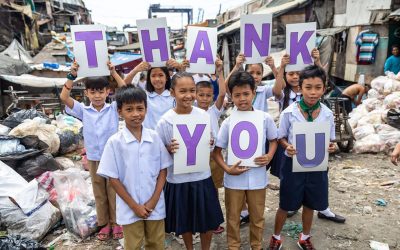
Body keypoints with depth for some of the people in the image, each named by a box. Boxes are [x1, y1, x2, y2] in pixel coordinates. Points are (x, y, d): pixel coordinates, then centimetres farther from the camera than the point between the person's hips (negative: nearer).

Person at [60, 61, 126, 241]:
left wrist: (113, 73, -20)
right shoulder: (84, 111, -1)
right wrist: (72, 76, -17)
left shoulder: (114, 108, -5)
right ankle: (104, 223, 31)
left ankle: (116, 222, 27)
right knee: (99, 193, 15)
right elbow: (64, 97, -10)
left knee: (113, 192, 11)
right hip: (93, 158, 2)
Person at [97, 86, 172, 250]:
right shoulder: (115, 142, -11)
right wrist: (134, 206, -10)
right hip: (130, 209, -2)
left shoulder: (155, 137, -5)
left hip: (155, 206, 2)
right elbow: (113, 178, -9)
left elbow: (163, 170, 0)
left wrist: (153, 201, -8)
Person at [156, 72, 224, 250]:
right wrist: (169, 149, -24)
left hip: (202, 176, 2)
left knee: (208, 222, 14)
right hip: (178, 179, -2)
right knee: (185, 222, 17)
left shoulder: (203, 115, -5)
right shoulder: (165, 121, -12)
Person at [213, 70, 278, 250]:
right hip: (234, 178, 0)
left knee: (257, 217, 19)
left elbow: (273, 140, 8)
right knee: (233, 217, 16)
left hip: (257, 177, 1)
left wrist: (269, 156, -10)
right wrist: (227, 169, -17)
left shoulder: (265, 118, -8)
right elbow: (216, 151, -4)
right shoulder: (228, 122, -10)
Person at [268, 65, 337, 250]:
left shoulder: (327, 114, -7)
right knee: (285, 205, 12)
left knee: (310, 205, 19)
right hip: (293, 164, -2)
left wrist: (330, 147, -18)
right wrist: (287, 147, -25)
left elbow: (329, 140, 4)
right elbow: (281, 138, -4)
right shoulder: (289, 113, -15)